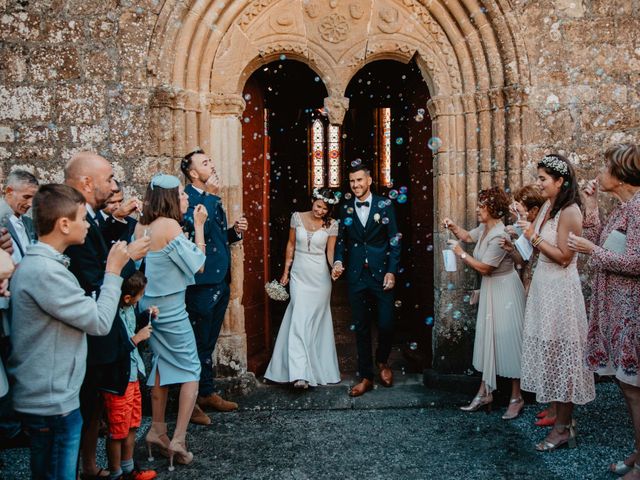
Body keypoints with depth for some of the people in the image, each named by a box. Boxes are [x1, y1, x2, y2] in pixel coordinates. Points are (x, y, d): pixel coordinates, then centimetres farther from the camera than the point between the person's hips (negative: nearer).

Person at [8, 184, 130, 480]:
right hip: (53, 403, -10)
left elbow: (82, 311, 9)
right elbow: (100, 322, -20)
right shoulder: (45, 271, -24)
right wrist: (113, 271, -10)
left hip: (46, 397, 10)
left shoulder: (36, 263, 9)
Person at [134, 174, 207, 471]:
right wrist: (199, 225, -8)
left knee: (162, 364, 18)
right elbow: (197, 264, -13)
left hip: (149, 304, 8)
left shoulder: (142, 226, 3)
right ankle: (178, 439, 1)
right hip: (170, 307, -8)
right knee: (191, 369, 3)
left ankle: (157, 431, 23)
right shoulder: (170, 225, -18)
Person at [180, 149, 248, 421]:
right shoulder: (186, 197, -13)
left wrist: (234, 232, 4)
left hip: (221, 281, 9)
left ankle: (207, 393, 31)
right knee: (197, 343, 2)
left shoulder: (212, 198, 14)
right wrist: (209, 196, -25)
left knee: (209, 342, 19)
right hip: (202, 283, -9)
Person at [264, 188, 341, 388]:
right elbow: (291, 244, 9)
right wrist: (285, 271, 9)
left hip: (320, 276, 0)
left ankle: (317, 368, 20)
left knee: (316, 321, 6)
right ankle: (299, 373, -15)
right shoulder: (297, 217, 1)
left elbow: (330, 251, 0)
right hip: (299, 274, 0)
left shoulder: (331, 225, -2)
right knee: (299, 320, -9)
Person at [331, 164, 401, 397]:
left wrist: (391, 271, -7)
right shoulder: (346, 209, 8)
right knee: (361, 327, 7)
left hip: (381, 274, -2)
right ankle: (366, 377, 17)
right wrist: (338, 261, -5)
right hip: (356, 275, 2)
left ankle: (382, 362, 27)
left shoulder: (384, 206, 1)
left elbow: (394, 240, 0)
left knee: (386, 324, -4)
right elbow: (341, 239, 13)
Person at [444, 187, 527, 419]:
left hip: (504, 290, -9)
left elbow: (484, 268, -24)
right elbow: (468, 236, 22)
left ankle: (517, 398, 12)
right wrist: (453, 227, 4)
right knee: (488, 339, 12)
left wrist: (461, 254, -15)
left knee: (508, 339, -1)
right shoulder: (484, 228, 3)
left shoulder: (499, 235, -25)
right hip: (490, 289, 10)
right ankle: (485, 393, 21)